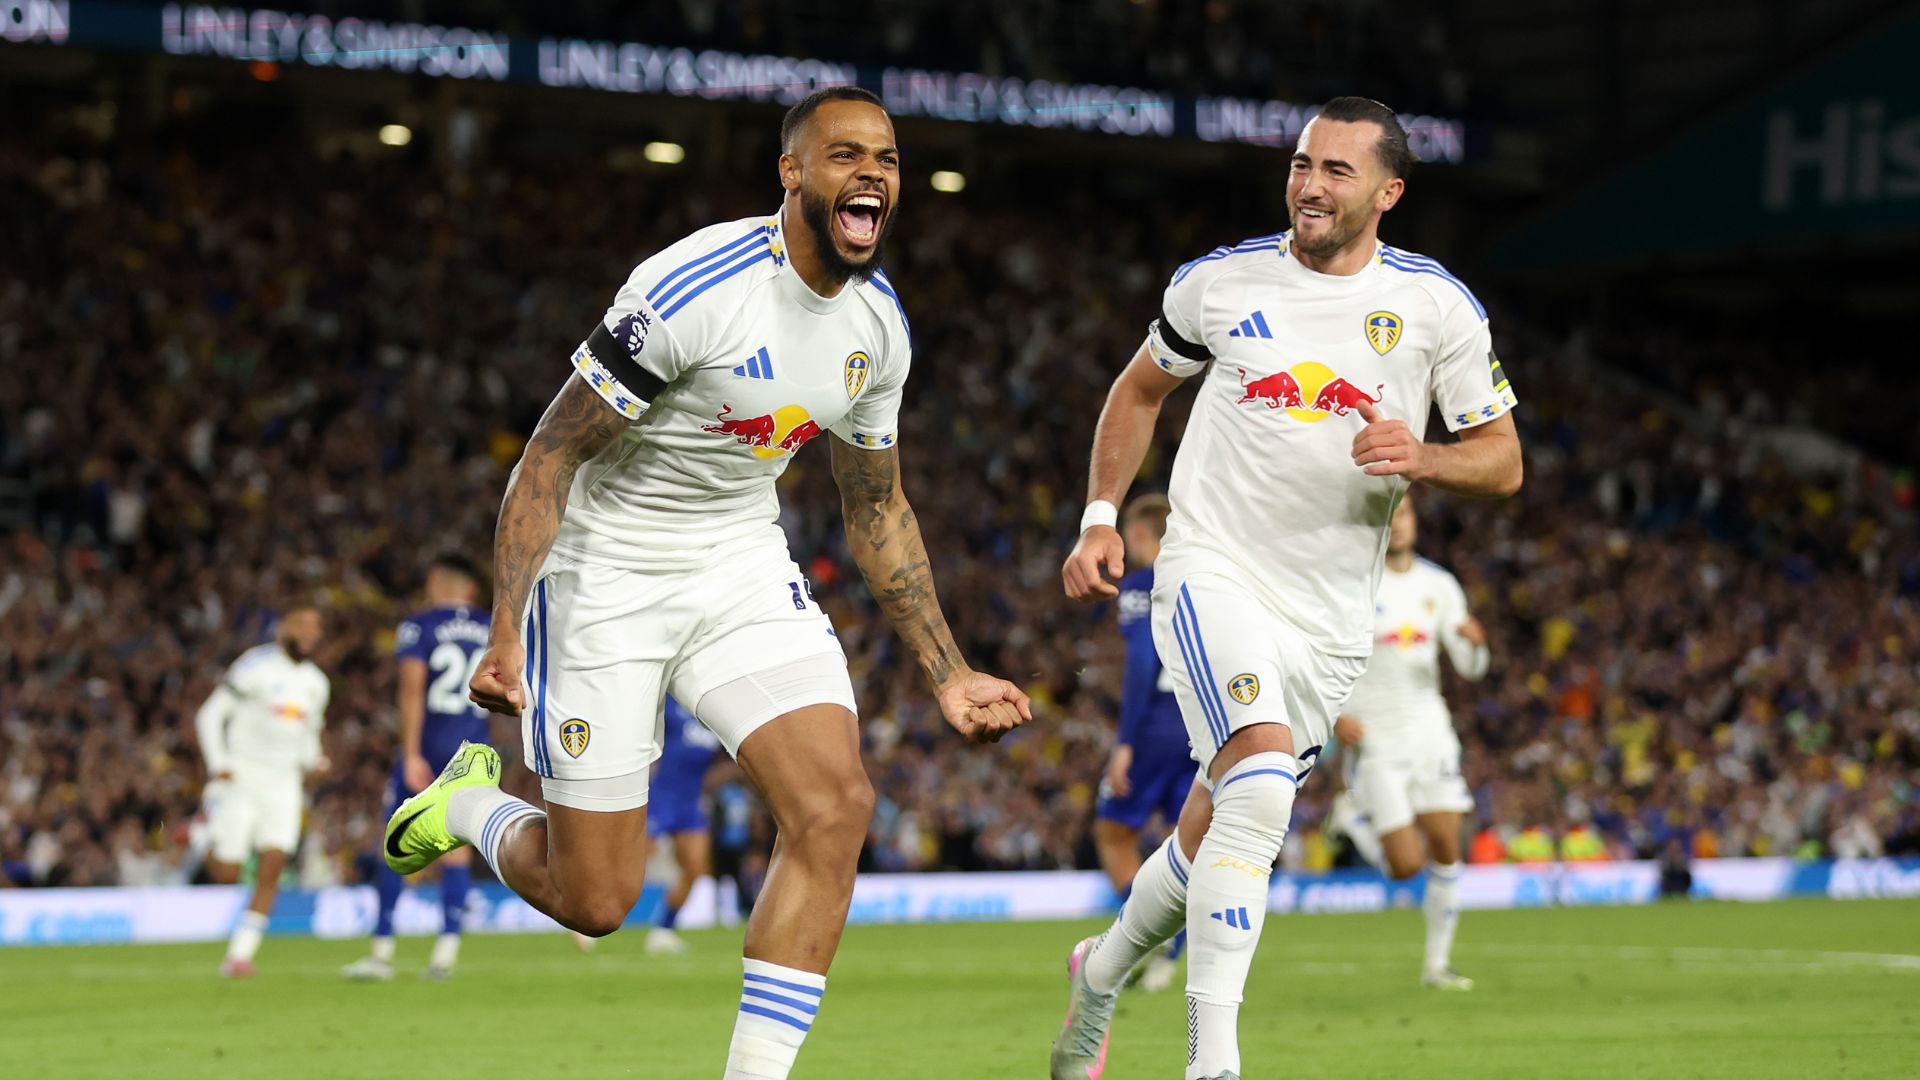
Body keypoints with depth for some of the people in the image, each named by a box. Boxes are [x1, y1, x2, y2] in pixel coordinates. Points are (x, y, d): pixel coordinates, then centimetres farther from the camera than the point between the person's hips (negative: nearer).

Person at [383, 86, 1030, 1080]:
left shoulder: (878, 325, -2)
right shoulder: (694, 291, -24)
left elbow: (877, 509, 12)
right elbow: (551, 457, -19)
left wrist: (948, 676, 10)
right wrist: (503, 637, -25)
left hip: (743, 568, 6)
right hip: (607, 576, -6)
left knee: (836, 807, -16)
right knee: (594, 902, -2)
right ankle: (470, 802, 32)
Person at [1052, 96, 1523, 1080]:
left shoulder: (1438, 307, 0)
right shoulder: (1222, 282, 1)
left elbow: (1502, 460, 4)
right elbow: (1139, 389, 17)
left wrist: (1423, 460, -17)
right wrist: (1099, 518, 7)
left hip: (1330, 619, 3)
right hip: (1213, 570, -3)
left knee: (1216, 841, 11)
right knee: (1262, 784, -27)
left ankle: (1103, 971, 41)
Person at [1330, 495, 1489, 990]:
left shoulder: (1439, 586, 7)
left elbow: (1469, 668, 8)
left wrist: (1475, 643, -15)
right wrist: (1333, 714, -17)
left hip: (1429, 733, 4)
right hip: (1374, 740, -4)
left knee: (1446, 850, -3)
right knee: (1406, 864, -9)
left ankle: (1437, 963, 10)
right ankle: (1360, 822, 24)